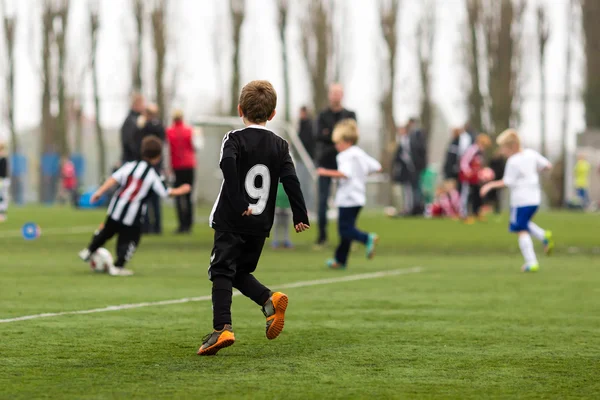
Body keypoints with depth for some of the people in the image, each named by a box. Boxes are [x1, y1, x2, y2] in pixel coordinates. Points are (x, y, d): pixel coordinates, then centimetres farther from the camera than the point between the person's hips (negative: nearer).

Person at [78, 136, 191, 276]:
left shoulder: (130, 166, 3)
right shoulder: (154, 175, -7)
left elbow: (114, 179, -4)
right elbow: (166, 192, -3)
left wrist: (100, 192, -3)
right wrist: (181, 190, 13)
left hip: (116, 208, 5)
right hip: (132, 215, -5)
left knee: (106, 232, 24)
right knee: (129, 240, 8)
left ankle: (88, 251, 31)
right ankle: (118, 266, 5)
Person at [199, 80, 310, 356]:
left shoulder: (234, 140, -3)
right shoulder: (280, 146, 9)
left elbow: (228, 164, -24)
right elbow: (291, 180, -1)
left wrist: (238, 204, -24)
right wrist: (300, 216, 1)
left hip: (231, 222, -5)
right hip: (261, 225, 5)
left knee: (222, 273, -3)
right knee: (241, 273, 19)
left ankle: (222, 328, -17)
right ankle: (270, 300, -6)